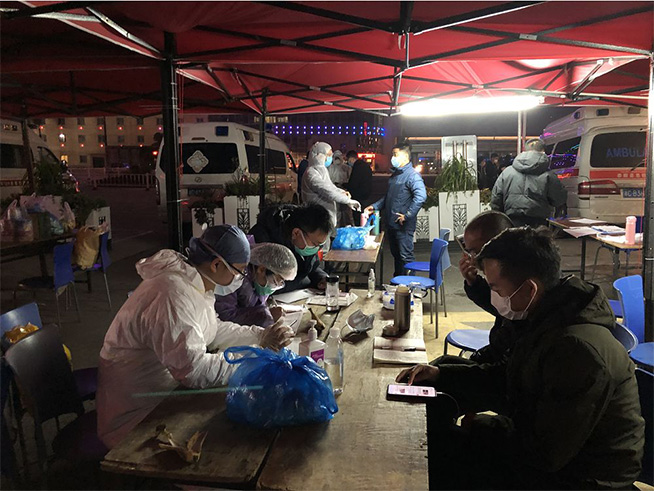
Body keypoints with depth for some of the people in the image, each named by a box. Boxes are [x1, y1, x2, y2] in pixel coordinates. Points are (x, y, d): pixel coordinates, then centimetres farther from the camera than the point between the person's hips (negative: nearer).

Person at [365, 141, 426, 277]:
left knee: (405, 256, -3)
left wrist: (407, 216, -25)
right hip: (391, 223, 9)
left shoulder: (412, 175, -14)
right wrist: (375, 206, 16)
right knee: (396, 254, 19)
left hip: (403, 225, -9)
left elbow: (421, 196, -28)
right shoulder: (395, 174, 16)